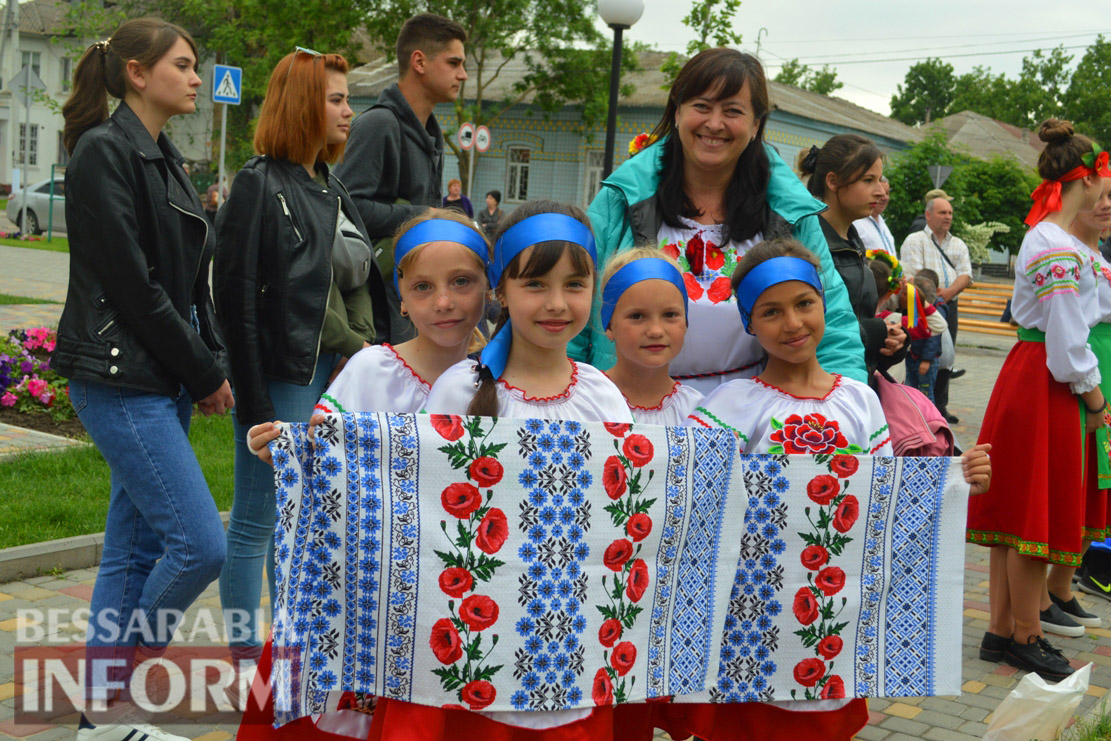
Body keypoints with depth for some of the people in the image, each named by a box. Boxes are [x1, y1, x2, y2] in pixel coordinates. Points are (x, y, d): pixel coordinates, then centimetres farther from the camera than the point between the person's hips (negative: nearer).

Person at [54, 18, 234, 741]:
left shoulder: (165, 157, 16)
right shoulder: (104, 150, -11)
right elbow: (132, 283, -17)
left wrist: (213, 366, 4)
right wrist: (206, 373, -11)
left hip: (166, 383, 9)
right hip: (121, 380, -9)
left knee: (135, 546, 12)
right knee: (202, 543, -11)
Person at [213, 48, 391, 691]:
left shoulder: (331, 189, 15)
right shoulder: (260, 185, -10)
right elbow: (237, 296, -15)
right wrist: (255, 404, -19)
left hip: (337, 378, 8)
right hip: (285, 380, -8)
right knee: (258, 519, 3)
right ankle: (246, 654, 15)